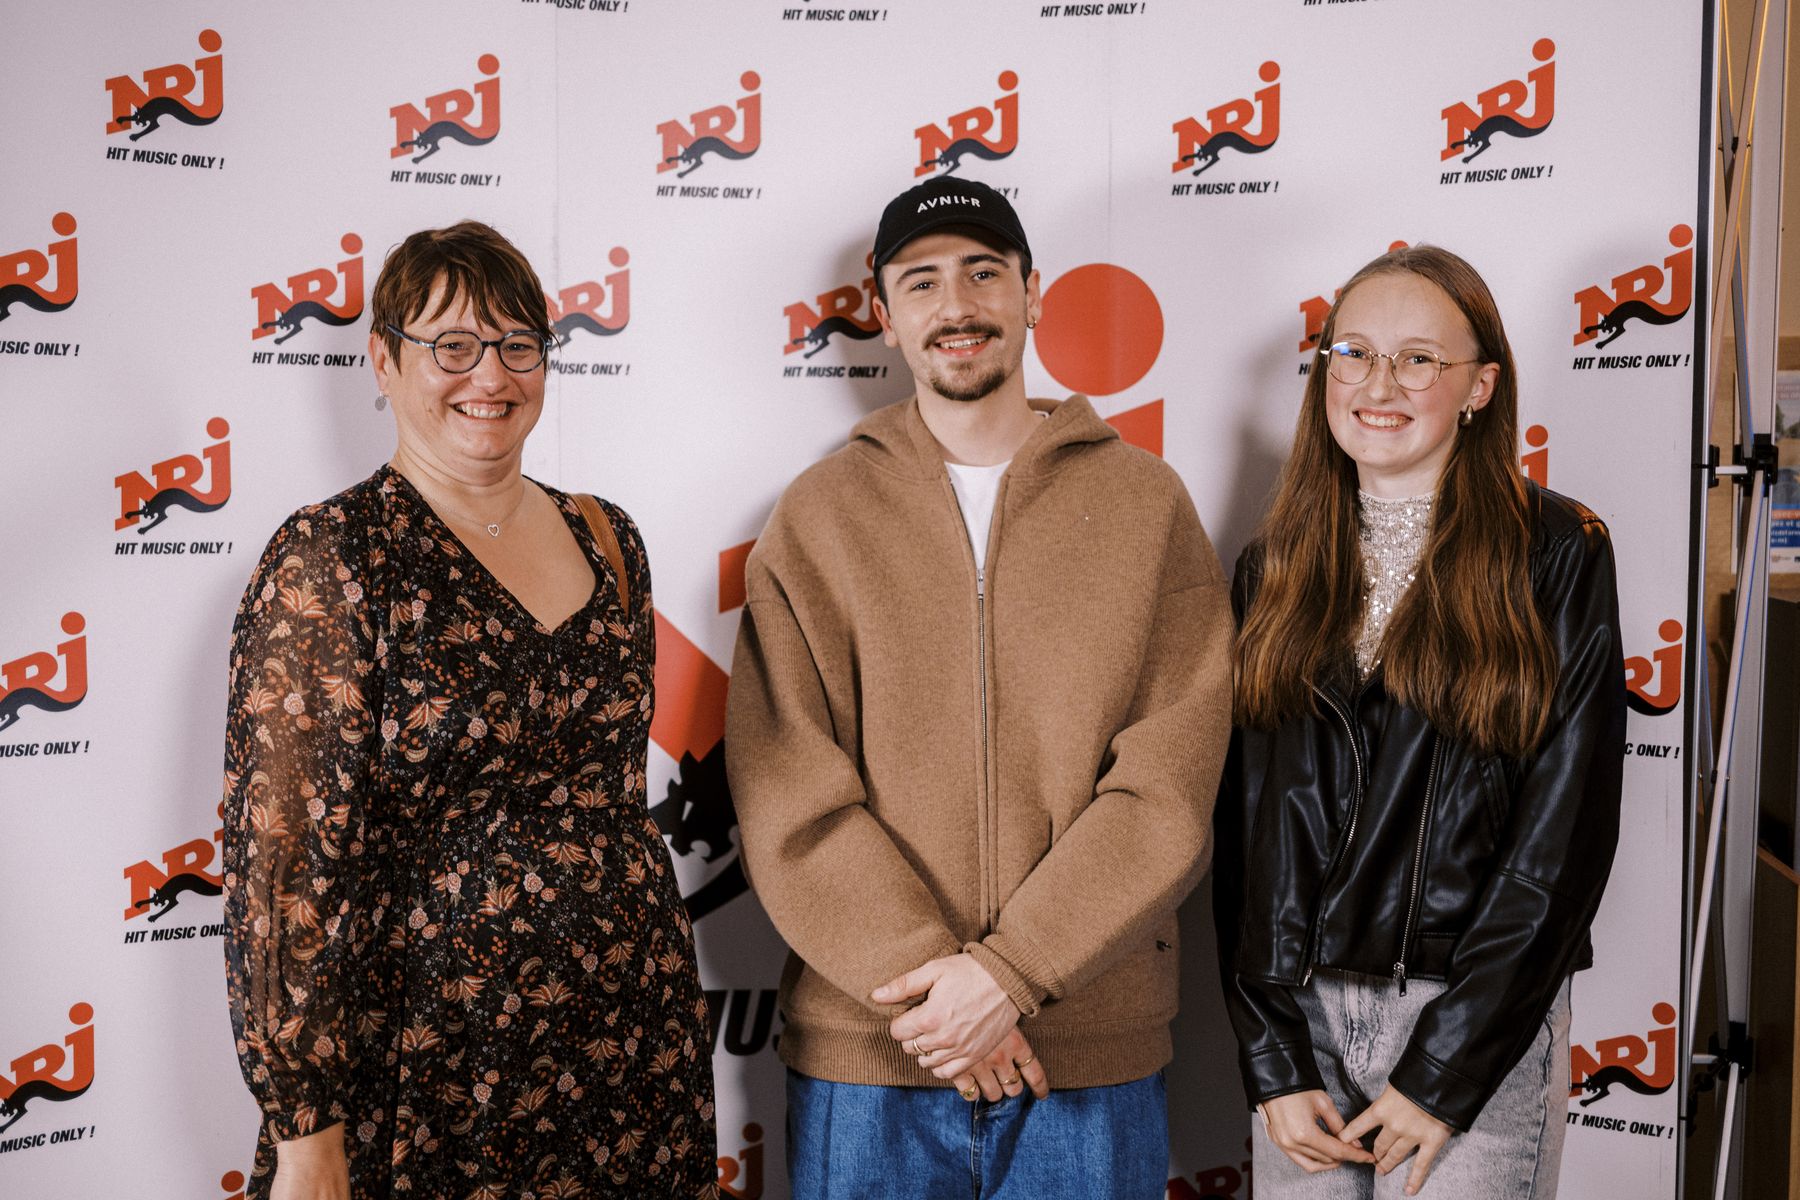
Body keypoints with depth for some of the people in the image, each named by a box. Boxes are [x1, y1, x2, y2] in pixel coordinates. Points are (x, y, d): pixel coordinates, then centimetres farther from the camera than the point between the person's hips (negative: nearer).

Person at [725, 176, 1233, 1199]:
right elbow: (788, 792, -5)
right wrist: (922, 977, -14)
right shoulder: (819, 516, 3)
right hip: (865, 1050, 0)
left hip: (1093, 1053, 0)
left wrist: (1010, 971, -14)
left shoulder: (1147, 502, 2)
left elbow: (1169, 785, -5)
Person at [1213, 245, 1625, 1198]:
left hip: (1482, 1023, -3)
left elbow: (1564, 830, -8)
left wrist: (1443, 1073, -11)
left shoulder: (1555, 555, -4)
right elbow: (1243, 814, 3)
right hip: (1300, 1012, 3)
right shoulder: (1278, 564, 6)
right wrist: (1273, 1059, -3)